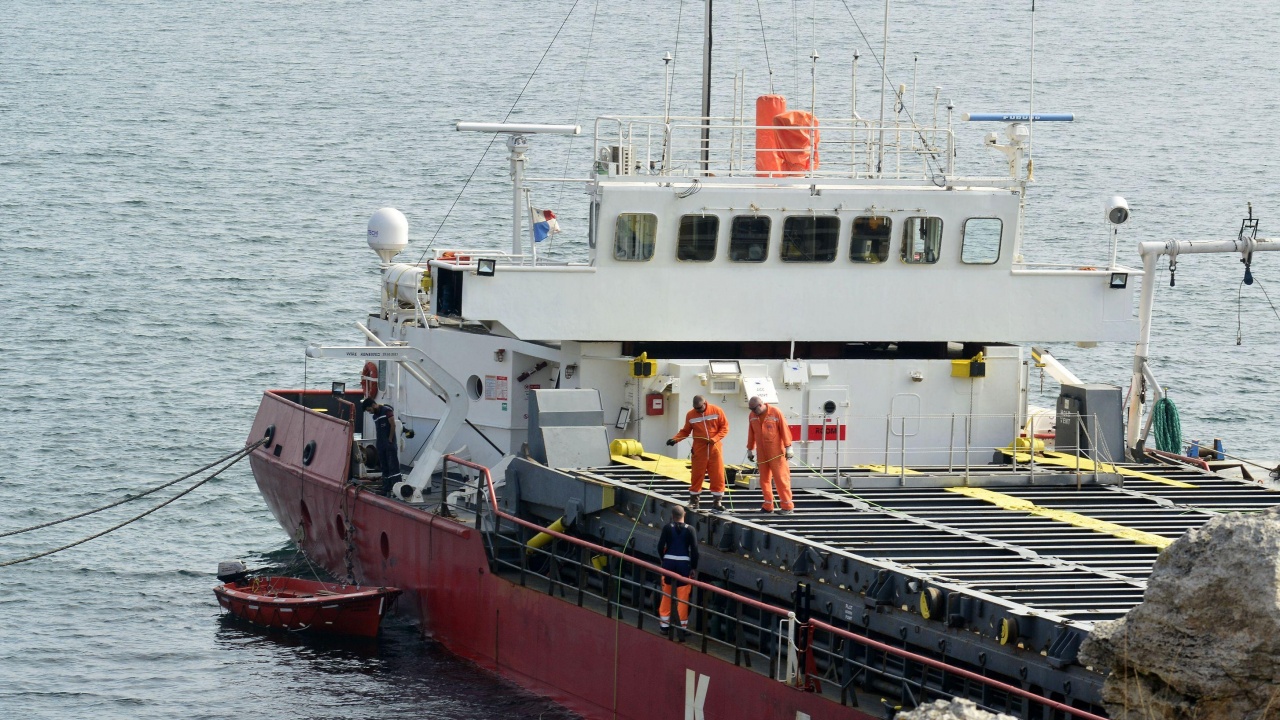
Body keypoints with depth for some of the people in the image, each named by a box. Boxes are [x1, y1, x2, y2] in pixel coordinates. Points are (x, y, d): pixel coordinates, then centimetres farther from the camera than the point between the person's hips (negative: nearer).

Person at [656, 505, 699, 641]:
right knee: (683, 597, 4)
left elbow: (660, 546, -4)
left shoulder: (667, 528, -4)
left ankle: (665, 626, 20)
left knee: (666, 595, 14)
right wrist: (693, 567, 3)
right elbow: (694, 549, -7)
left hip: (668, 562, 2)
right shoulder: (689, 530, -7)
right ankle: (683, 626, 5)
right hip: (684, 563, -2)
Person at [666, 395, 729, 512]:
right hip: (699, 450, 0)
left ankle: (717, 501, 5)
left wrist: (715, 439, -15)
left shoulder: (717, 411, -3)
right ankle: (693, 501, 11)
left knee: (718, 475, -3)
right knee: (697, 475, 1)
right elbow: (685, 431, 7)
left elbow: (724, 427, -1)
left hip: (714, 449, 0)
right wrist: (675, 439, -9)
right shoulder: (690, 415, 1)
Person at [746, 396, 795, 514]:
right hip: (762, 453, 5)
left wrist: (788, 448, -10)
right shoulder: (753, 416, 5)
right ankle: (768, 506, 14)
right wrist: (750, 450, 17)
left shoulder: (775, 413, -10)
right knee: (764, 479, 6)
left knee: (781, 478, -5)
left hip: (776, 453, -5)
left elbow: (784, 430, -9)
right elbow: (751, 433, 14)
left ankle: (788, 506, -1)